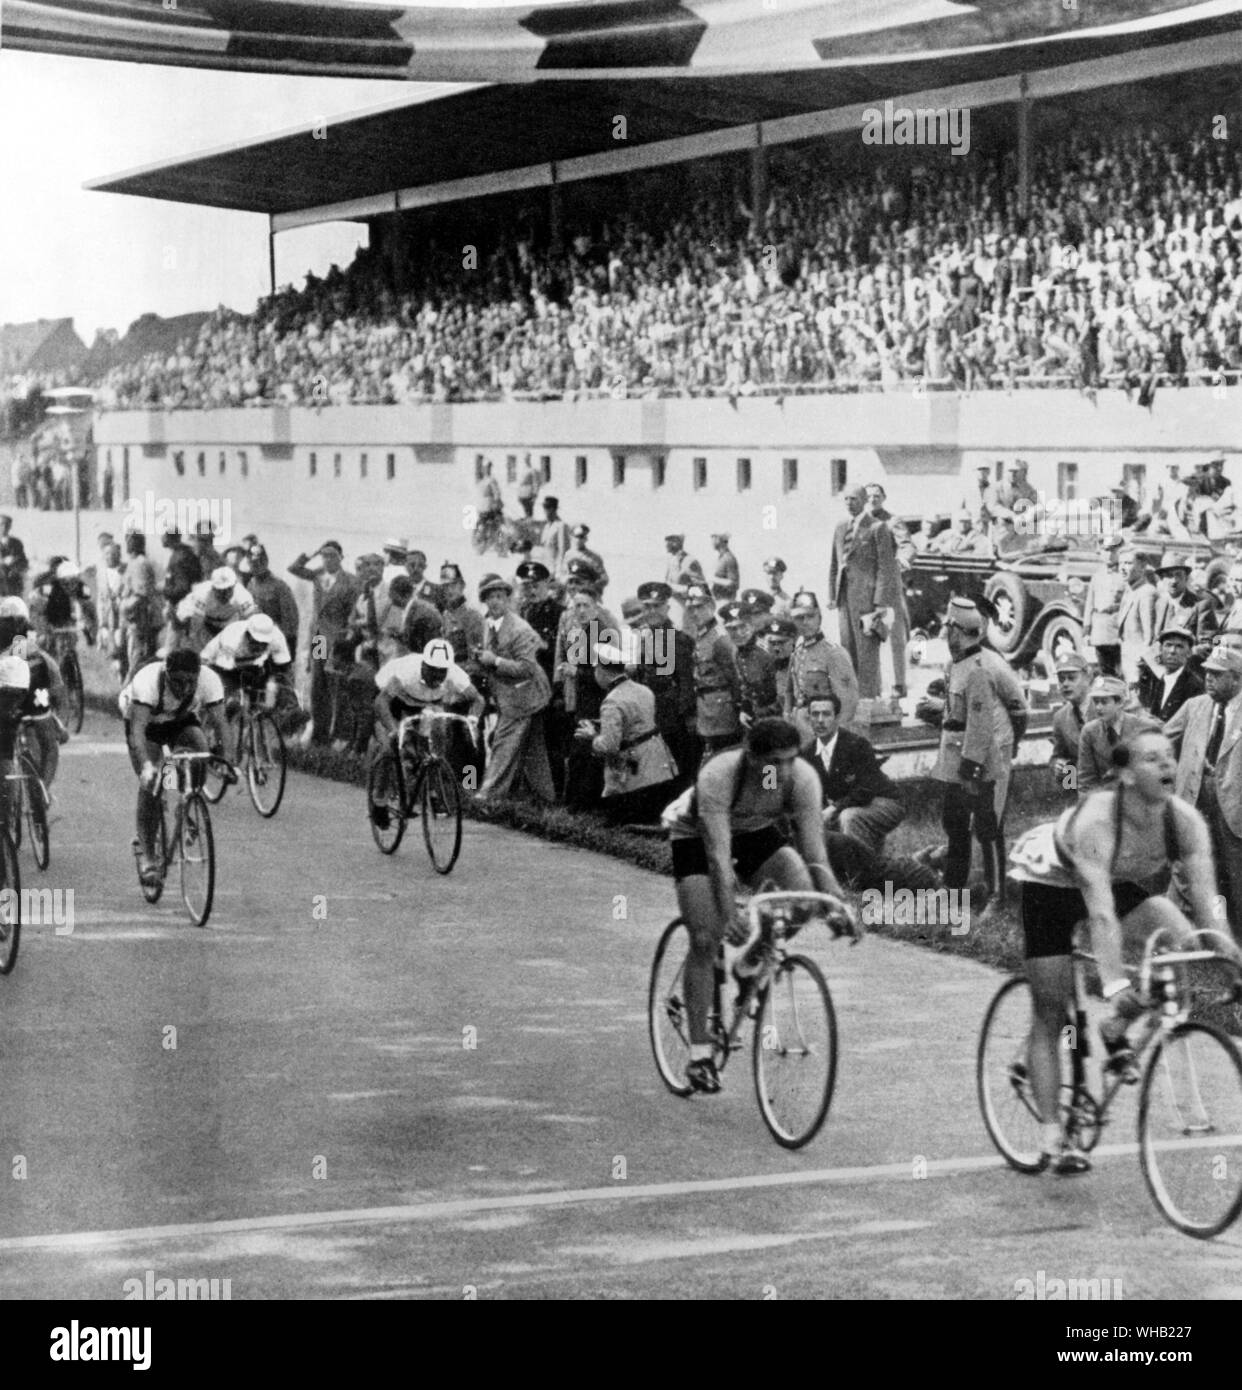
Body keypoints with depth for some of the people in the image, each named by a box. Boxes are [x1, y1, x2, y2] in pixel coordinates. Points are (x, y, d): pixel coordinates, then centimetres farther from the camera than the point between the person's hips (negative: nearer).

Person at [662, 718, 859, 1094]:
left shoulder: (802, 779, -28)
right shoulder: (718, 776, -39)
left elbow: (814, 853, -26)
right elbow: (718, 854, -42)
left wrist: (839, 905, -39)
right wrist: (730, 915, -51)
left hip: (756, 832, 3)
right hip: (696, 835, -3)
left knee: (803, 891, -25)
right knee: (705, 941, -13)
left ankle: (752, 963, 2)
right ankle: (699, 1053, -2)